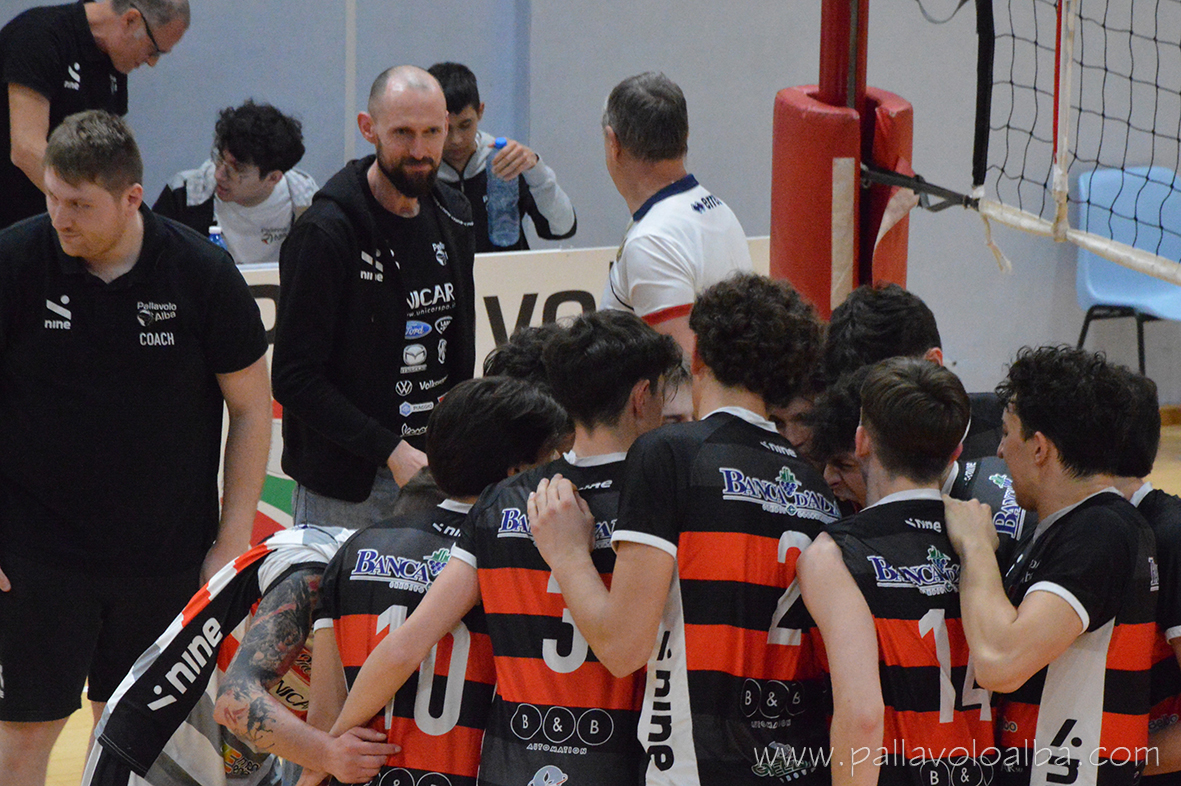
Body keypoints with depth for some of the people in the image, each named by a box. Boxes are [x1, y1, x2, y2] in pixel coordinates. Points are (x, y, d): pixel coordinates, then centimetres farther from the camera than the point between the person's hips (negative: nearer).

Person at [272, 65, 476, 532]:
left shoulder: (452, 218, 9)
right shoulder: (325, 232, -14)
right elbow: (294, 378, -16)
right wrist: (392, 451, -21)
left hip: (434, 473, 6)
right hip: (345, 485, -6)